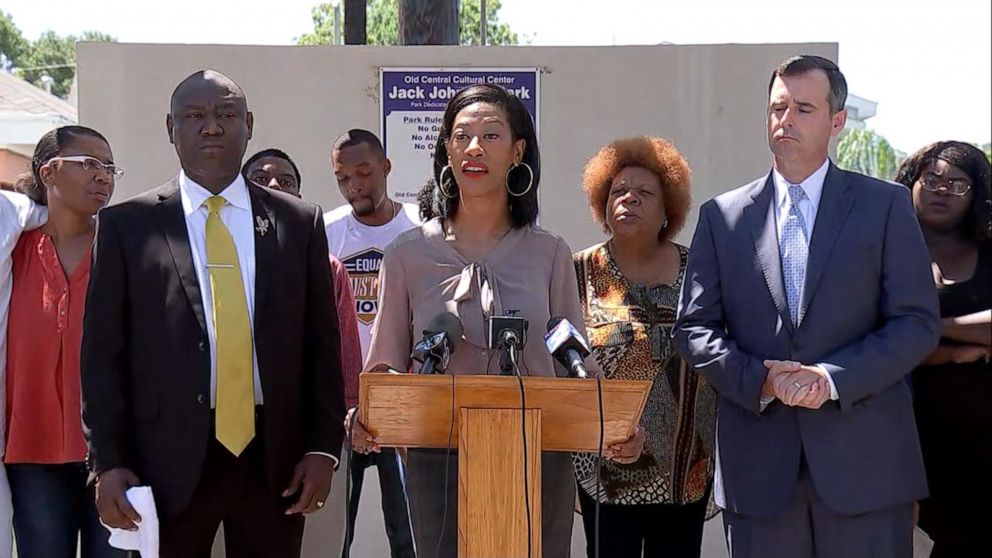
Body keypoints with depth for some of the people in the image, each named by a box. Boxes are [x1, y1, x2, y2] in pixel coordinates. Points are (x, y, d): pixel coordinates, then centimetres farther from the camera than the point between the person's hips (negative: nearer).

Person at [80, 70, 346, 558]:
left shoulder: (299, 222, 8)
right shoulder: (125, 225, 4)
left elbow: (322, 345, 9)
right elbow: (102, 354, 2)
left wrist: (323, 446, 1)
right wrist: (108, 463, -5)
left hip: (274, 459, 2)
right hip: (170, 460, -1)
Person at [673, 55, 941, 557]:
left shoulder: (885, 205, 6)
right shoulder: (722, 216, 10)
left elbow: (917, 323, 0)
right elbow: (694, 327, 7)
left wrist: (833, 378, -13)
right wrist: (759, 380, -10)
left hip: (864, 459, -1)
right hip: (758, 464, 1)